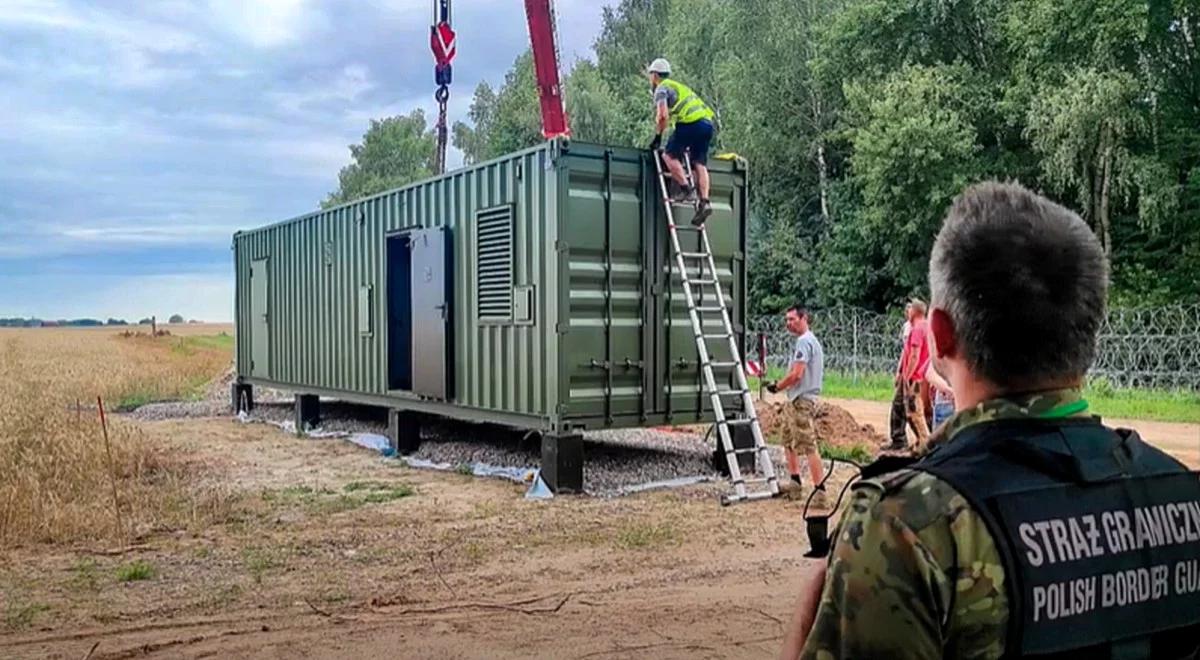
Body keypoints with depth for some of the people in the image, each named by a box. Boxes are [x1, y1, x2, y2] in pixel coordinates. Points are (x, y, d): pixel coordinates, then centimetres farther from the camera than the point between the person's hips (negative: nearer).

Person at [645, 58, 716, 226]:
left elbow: (662, 115, -9)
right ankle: (704, 202, -7)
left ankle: (686, 190, -9)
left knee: (669, 155, 2)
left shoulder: (662, 88, 6)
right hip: (707, 122, 8)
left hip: (691, 122, -8)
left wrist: (657, 137, 1)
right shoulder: (678, 86, 33)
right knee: (700, 163, 4)